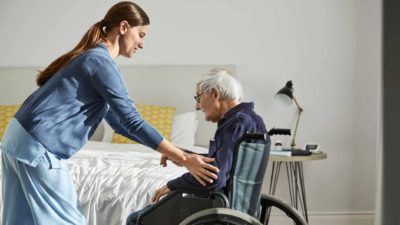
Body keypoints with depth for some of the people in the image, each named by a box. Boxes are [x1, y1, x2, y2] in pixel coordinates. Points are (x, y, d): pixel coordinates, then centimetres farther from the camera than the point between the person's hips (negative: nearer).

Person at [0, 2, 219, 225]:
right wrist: (184, 158, -16)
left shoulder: (93, 57, 17)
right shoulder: (101, 61, -14)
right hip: (38, 146, -10)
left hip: (21, 138, 10)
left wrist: (167, 149, 19)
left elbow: (118, 120, 20)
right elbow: (132, 121, -17)